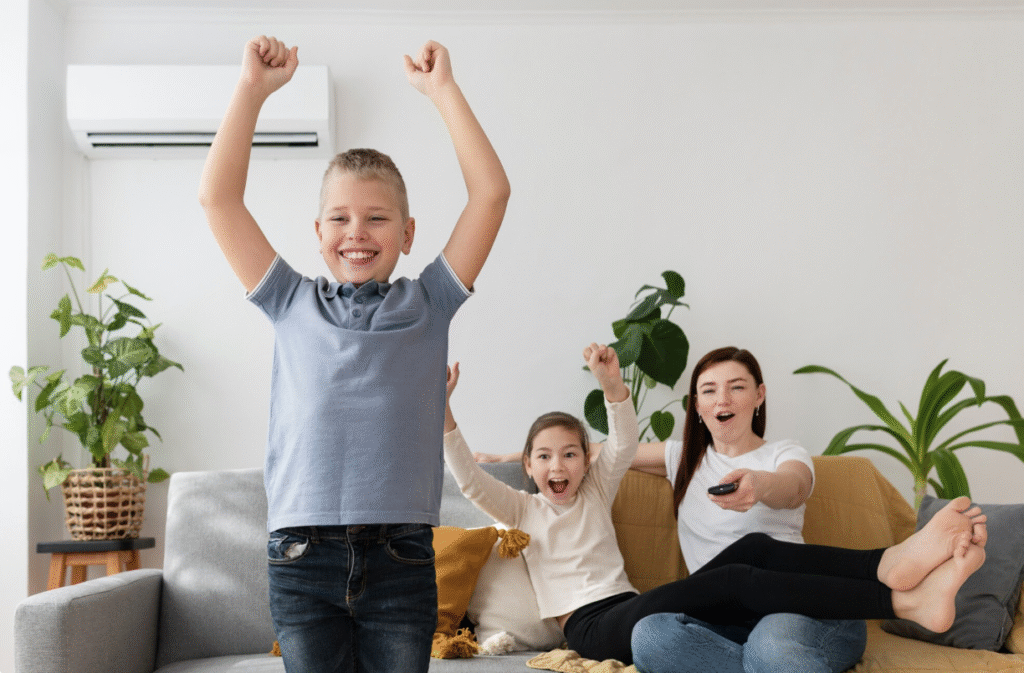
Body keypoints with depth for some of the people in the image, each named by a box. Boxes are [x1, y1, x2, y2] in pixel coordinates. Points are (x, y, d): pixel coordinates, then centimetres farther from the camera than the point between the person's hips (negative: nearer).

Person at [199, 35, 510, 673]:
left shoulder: (427, 304, 9)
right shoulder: (293, 304, 10)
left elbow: (491, 192, 3)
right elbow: (219, 197, 7)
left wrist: (443, 91, 4)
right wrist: (254, 88, 5)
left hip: (400, 555, 0)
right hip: (303, 554, 1)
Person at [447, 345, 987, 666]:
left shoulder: (595, 493, 23)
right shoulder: (520, 510, 13)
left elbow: (624, 444, 7)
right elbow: (468, 478, -5)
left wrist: (611, 383, -11)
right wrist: (442, 414, -18)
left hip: (631, 608, 6)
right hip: (592, 628, -6)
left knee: (754, 548, -21)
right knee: (735, 578, -29)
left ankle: (891, 564, -42)